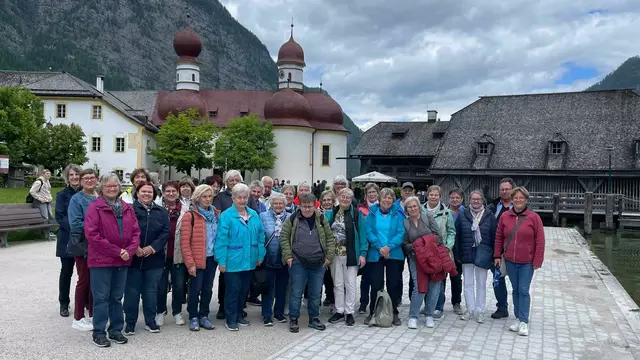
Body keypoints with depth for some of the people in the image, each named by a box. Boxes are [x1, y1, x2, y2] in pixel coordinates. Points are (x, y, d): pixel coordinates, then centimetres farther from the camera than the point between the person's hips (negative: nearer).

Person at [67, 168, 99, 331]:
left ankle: (93, 315, 22)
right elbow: (76, 224, -14)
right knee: (84, 280, 1)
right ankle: (78, 318, 14)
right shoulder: (76, 199, -6)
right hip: (83, 245, -4)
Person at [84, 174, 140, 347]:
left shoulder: (127, 208, 9)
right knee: (101, 297, 2)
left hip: (123, 260, 5)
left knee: (117, 297, 14)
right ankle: (99, 333, 13)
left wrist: (129, 251, -11)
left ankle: (116, 330, 24)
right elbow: (92, 234, -15)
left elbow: (135, 232, 7)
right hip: (101, 260, -5)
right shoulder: (95, 207, -6)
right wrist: (116, 251, -16)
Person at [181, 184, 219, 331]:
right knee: (195, 289, 4)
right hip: (197, 260, -5)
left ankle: (204, 316, 25)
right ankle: (193, 317, 20)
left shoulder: (214, 214, 9)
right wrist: (190, 263, -14)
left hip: (211, 258, 5)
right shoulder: (190, 215, -8)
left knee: (208, 289, 12)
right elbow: (184, 242, -11)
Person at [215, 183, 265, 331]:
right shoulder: (226, 216, -12)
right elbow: (221, 240, -14)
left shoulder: (254, 215, 6)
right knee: (233, 290, 2)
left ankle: (239, 315, 32)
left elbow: (260, 236, 9)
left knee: (244, 289, 16)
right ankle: (230, 319, 17)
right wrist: (222, 261, -16)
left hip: (249, 261, 6)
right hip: (232, 261, -6)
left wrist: (260, 255, 6)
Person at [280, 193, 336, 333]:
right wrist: (288, 256, -6)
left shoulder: (321, 220, 5)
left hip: (318, 263, 2)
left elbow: (330, 238, 8)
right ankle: (293, 319, 17)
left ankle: (314, 318, 26)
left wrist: (329, 256, 1)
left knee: (316, 293, 11)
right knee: (296, 292, 3)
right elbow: (284, 237, 1)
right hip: (298, 263, -2)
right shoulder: (292, 220, -1)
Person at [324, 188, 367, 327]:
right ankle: (339, 311, 23)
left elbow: (362, 234, -7)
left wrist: (363, 253, -13)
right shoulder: (330, 214, 6)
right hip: (335, 254, 3)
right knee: (337, 284, 12)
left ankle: (349, 313, 14)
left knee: (350, 284, 4)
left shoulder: (357, 214, -4)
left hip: (350, 255, -3)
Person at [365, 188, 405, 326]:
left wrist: (389, 246, -17)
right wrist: (379, 247, -15)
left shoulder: (398, 214, 3)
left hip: (394, 254, 0)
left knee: (393, 284, 6)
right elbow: (369, 232, -3)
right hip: (375, 254, 0)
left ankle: (394, 313, 19)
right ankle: (373, 312, 15)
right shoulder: (372, 213, 3)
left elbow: (401, 233, -4)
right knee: (376, 284, 2)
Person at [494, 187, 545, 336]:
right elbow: (499, 237, 8)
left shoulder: (534, 217, -6)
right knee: (516, 290, 12)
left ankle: (524, 321, 5)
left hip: (527, 262, -3)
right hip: (510, 261, 3)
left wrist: (537, 261, -8)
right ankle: (518, 318, 23)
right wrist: (497, 255, 4)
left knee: (524, 291, -3)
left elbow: (540, 241, -5)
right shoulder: (505, 216, 1)